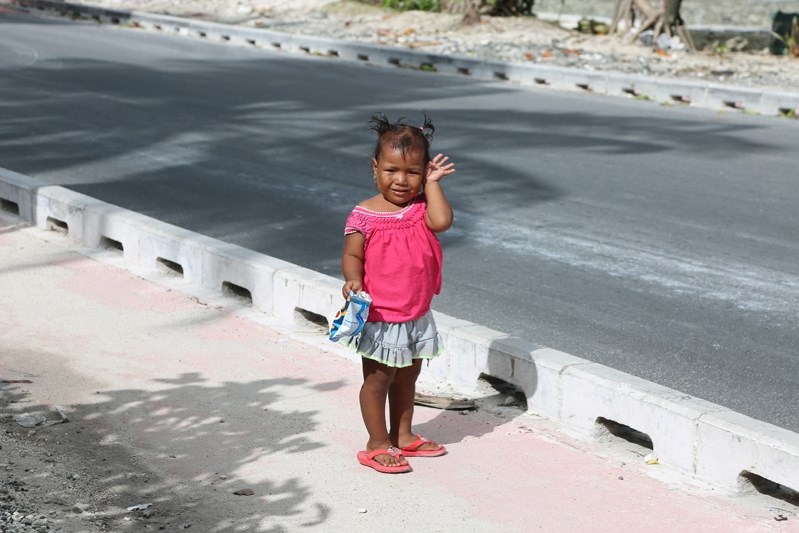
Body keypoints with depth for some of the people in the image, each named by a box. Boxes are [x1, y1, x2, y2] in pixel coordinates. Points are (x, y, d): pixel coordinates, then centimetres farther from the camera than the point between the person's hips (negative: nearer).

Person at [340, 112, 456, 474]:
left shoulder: (421, 208, -2)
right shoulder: (364, 216, -12)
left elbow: (442, 221, -22)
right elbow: (351, 256, -11)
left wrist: (431, 183, -14)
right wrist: (353, 280, -30)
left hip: (416, 316, 5)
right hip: (379, 317, -5)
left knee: (407, 377, 19)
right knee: (378, 379, 5)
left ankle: (402, 435, 34)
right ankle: (377, 444, 17)